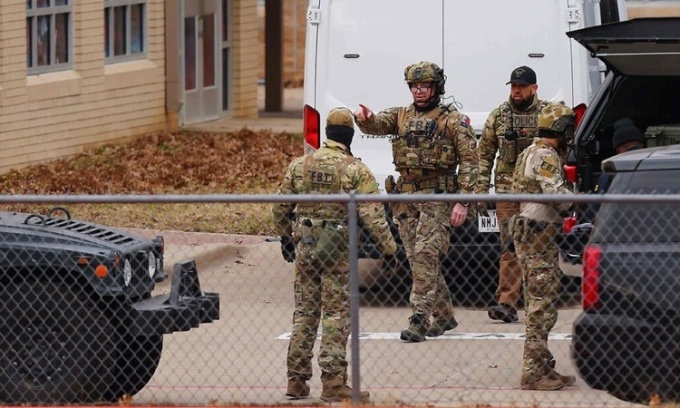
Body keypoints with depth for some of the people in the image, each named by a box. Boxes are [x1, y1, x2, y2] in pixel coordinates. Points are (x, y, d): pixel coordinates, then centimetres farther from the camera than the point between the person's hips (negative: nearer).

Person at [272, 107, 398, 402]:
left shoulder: (300, 165, 4)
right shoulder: (356, 171, -8)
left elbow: (281, 207, 11)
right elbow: (372, 215, -13)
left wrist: (286, 238, 26)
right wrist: (389, 248, -6)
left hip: (304, 245, 4)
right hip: (338, 249, -4)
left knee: (304, 311, 12)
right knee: (336, 314, -1)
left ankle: (297, 380, 16)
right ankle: (333, 382, -3)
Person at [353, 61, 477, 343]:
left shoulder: (453, 120, -1)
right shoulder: (401, 116, 14)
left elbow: (468, 160, -5)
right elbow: (377, 125, -3)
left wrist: (462, 202, -13)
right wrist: (364, 119, -29)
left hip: (437, 198, -6)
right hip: (406, 197, 6)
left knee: (424, 255, -15)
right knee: (418, 258, 10)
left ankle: (419, 320, -17)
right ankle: (444, 316, 23)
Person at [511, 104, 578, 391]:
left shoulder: (530, 153, 19)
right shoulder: (546, 156, -13)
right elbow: (556, 193, -24)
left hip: (527, 231, 11)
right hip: (539, 236, -11)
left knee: (537, 303, 14)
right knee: (542, 305, -9)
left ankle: (542, 367, 19)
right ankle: (533, 373, -11)